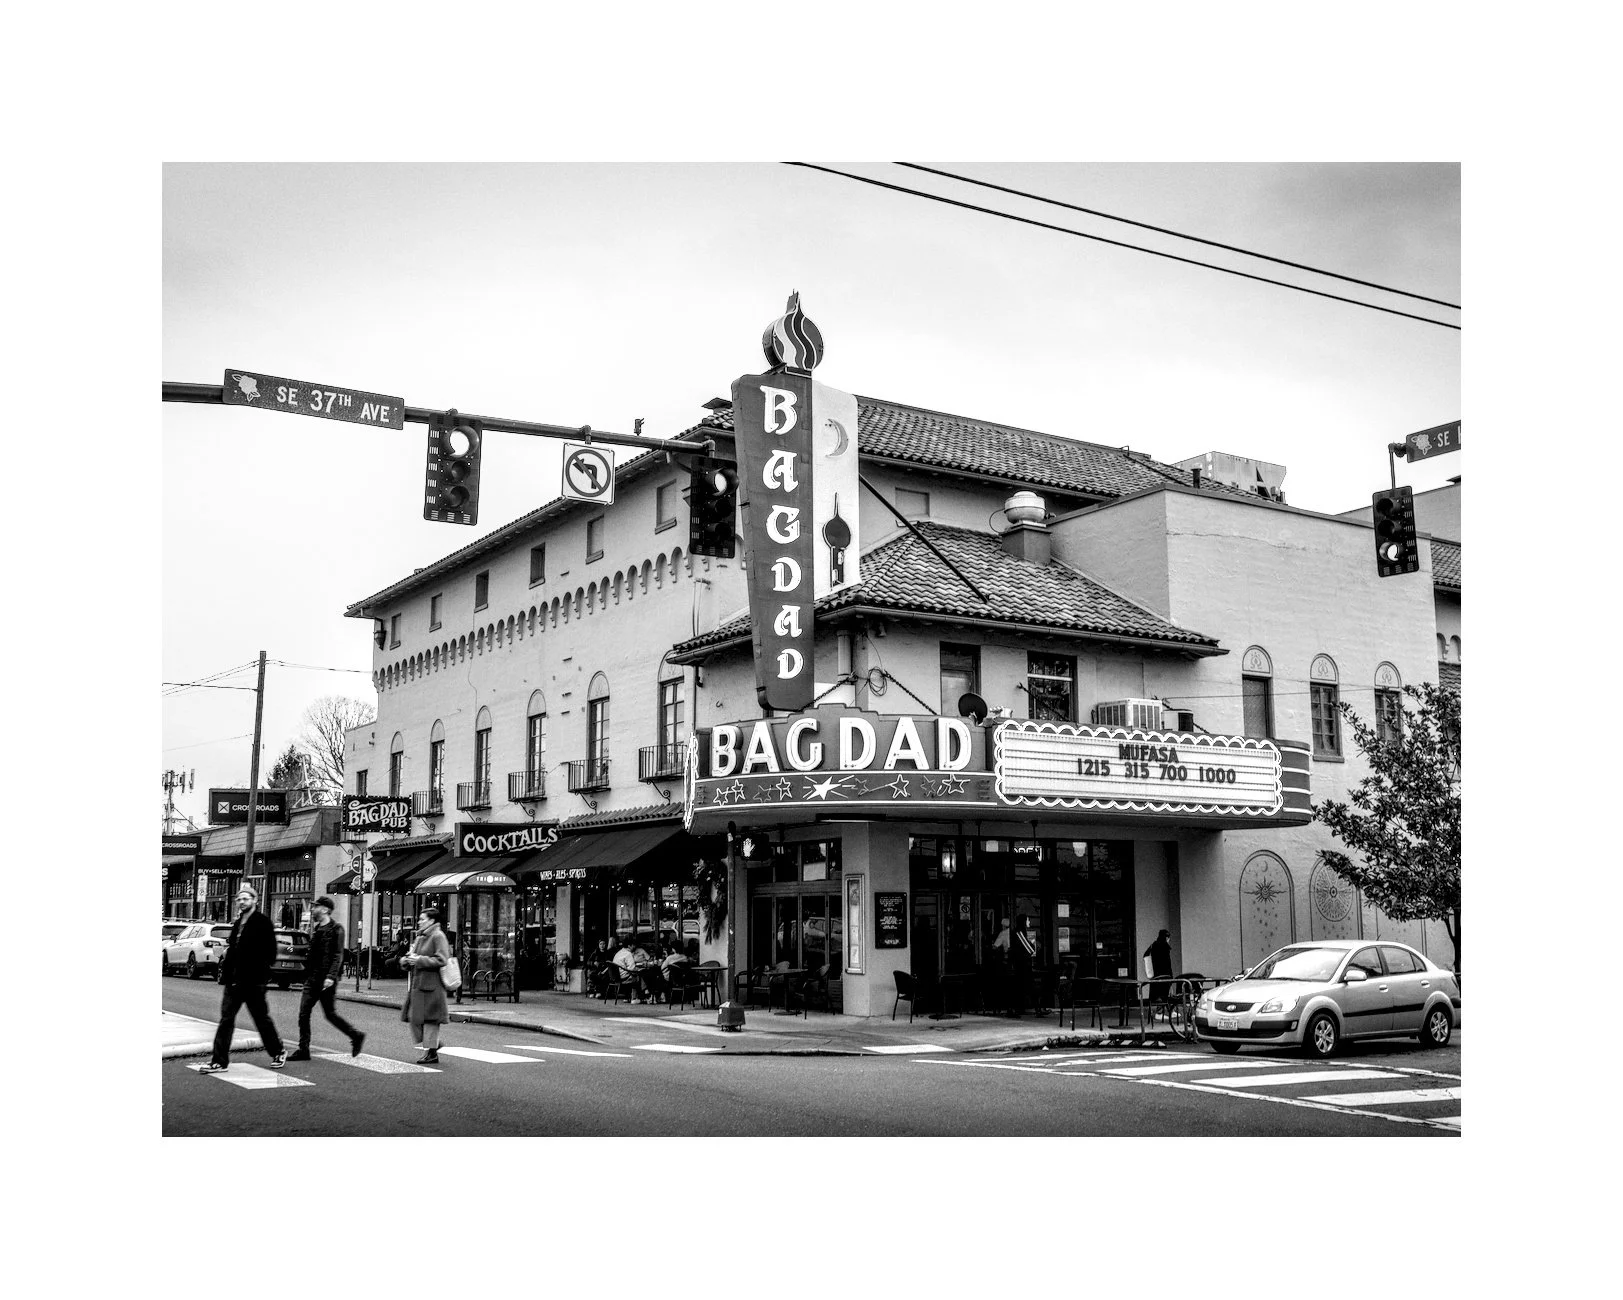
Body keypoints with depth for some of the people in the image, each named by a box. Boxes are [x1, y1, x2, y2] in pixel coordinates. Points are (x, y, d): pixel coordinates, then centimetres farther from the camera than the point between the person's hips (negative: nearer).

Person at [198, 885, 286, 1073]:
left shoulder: (262, 922, -9)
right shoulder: (237, 923, 15)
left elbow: (270, 953, -13)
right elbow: (233, 948, 20)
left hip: (253, 981, -7)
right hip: (234, 979, 7)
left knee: (262, 1019, 6)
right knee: (226, 1019, 1)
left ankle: (278, 1052, 23)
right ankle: (219, 1061, 3)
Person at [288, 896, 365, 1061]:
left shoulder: (335, 929, -11)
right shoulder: (316, 929, 14)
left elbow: (338, 955, -17)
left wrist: (331, 976, -24)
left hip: (326, 980, -8)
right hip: (312, 979, 8)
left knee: (330, 1014, -2)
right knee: (303, 1013, 4)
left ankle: (356, 1036, 12)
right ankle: (303, 1049, 9)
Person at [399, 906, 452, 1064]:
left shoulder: (438, 936, -9)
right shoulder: (420, 937, 18)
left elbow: (441, 960, -19)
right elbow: (405, 962, 24)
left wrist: (419, 960, -20)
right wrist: (406, 960, 0)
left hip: (430, 985, -9)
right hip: (417, 985, 9)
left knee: (429, 1018, -3)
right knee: (414, 1017, 9)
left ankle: (431, 1053, 5)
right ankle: (432, 1043, 23)